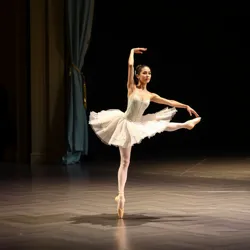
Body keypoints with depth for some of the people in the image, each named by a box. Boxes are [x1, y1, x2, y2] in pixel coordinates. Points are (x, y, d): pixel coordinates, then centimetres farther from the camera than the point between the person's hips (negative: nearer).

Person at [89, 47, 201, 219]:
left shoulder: (150, 95, 5)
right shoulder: (132, 88, -7)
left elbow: (170, 102, 13)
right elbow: (130, 65, -15)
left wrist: (186, 106, 13)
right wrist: (132, 51, -1)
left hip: (137, 126, 5)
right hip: (125, 124, -5)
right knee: (125, 162, -2)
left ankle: (185, 124, 48)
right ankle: (121, 195, 3)